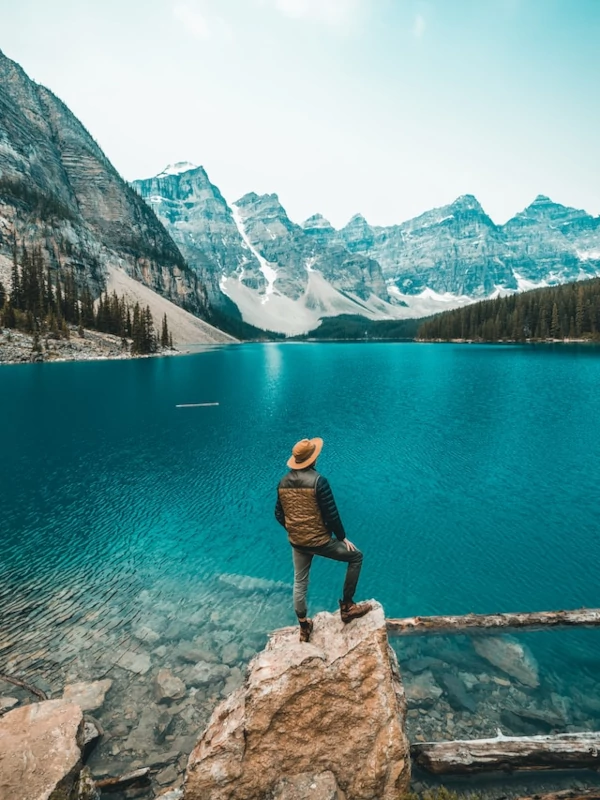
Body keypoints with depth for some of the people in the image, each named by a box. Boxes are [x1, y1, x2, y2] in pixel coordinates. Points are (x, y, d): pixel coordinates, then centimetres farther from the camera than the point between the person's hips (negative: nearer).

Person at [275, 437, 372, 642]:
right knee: (355, 557, 15)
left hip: (296, 542, 6)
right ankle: (347, 606, 19)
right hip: (320, 541, -6)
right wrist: (342, 537, -3)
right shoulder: (318, 481, -21)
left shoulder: (283, 482, -2)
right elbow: (331, 515, -18)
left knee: (299, 583, 23)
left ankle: (304, 627, 38)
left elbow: (279, 515, 7)